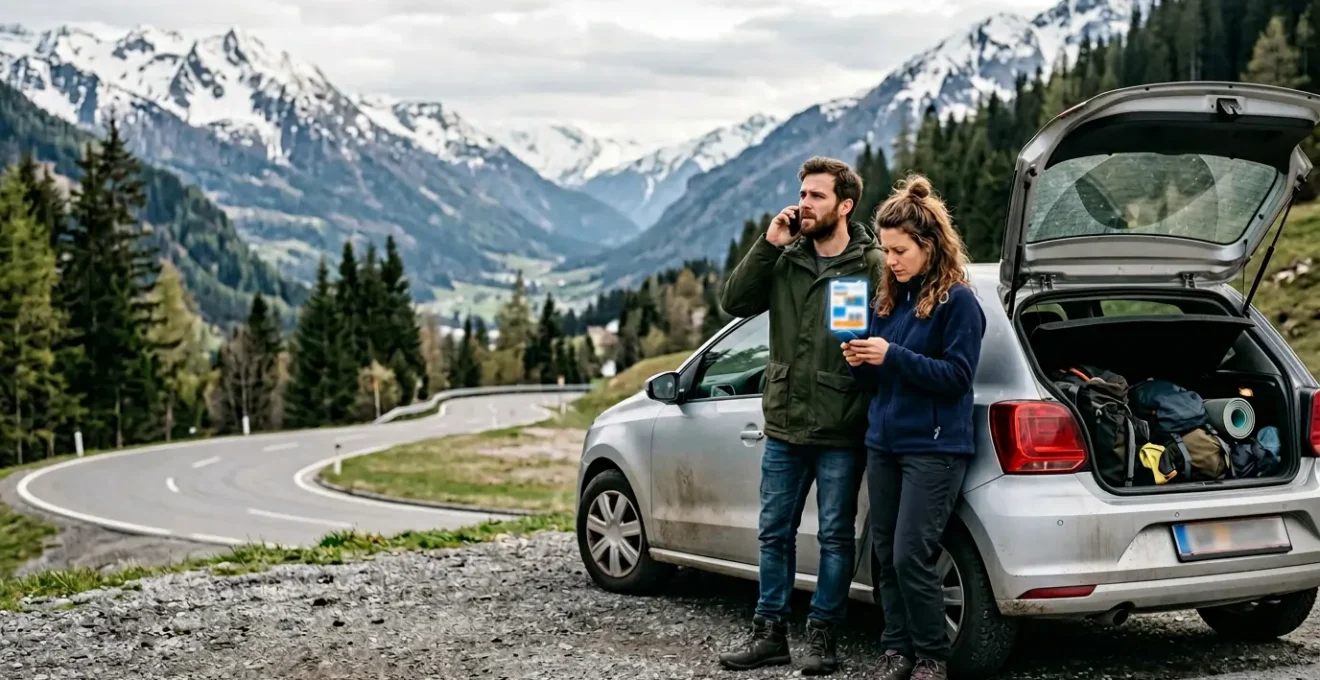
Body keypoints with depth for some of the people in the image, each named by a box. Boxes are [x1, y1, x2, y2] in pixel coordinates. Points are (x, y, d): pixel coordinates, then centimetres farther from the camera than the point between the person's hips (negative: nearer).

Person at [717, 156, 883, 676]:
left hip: (840, 433, -5)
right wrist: (767, 245, -10)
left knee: (835, 537, 6)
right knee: (774, 533, 12)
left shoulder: (871, 266, -8)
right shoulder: (784, 260, 7)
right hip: (783, 425, 5)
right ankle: (770, 634, 23)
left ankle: (823, 637, 17)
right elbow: (734, 302, -1)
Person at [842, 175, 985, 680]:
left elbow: (957, 376, -14)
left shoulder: (958, 301, -8)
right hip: (883, 444, 7)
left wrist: (893, 357, -20)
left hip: (934, 448, -7)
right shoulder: (887, 300, 12)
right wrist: (860, 363, -6)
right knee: (886, 554, 8)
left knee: (911, 556, -10)